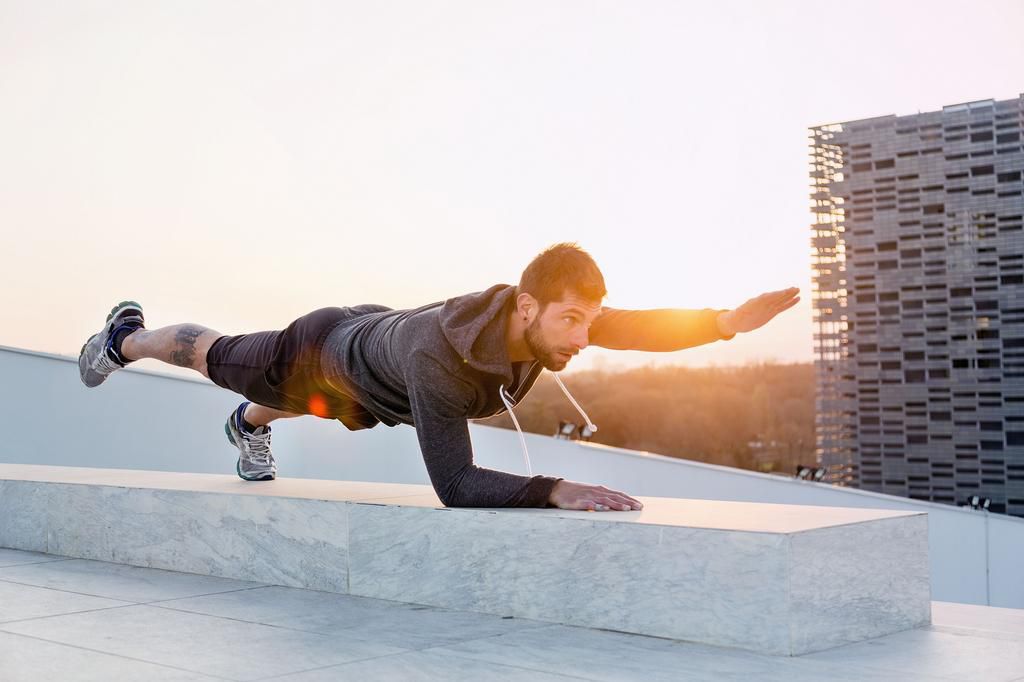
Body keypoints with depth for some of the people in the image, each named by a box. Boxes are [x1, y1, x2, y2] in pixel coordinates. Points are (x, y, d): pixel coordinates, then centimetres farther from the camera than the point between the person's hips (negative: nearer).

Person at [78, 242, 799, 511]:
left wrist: (727, 321, -50)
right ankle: (127, 337, 55)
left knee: (297, 405, 39)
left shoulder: (548, 320, -33)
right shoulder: (438, 355, -51)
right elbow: (455, 483, -53)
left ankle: (251, 426, 72)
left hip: (378, 336, 5)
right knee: (219, 358, 26)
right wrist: (556, 489, -62)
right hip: (327, 352, -5)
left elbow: (645, 327, -32)